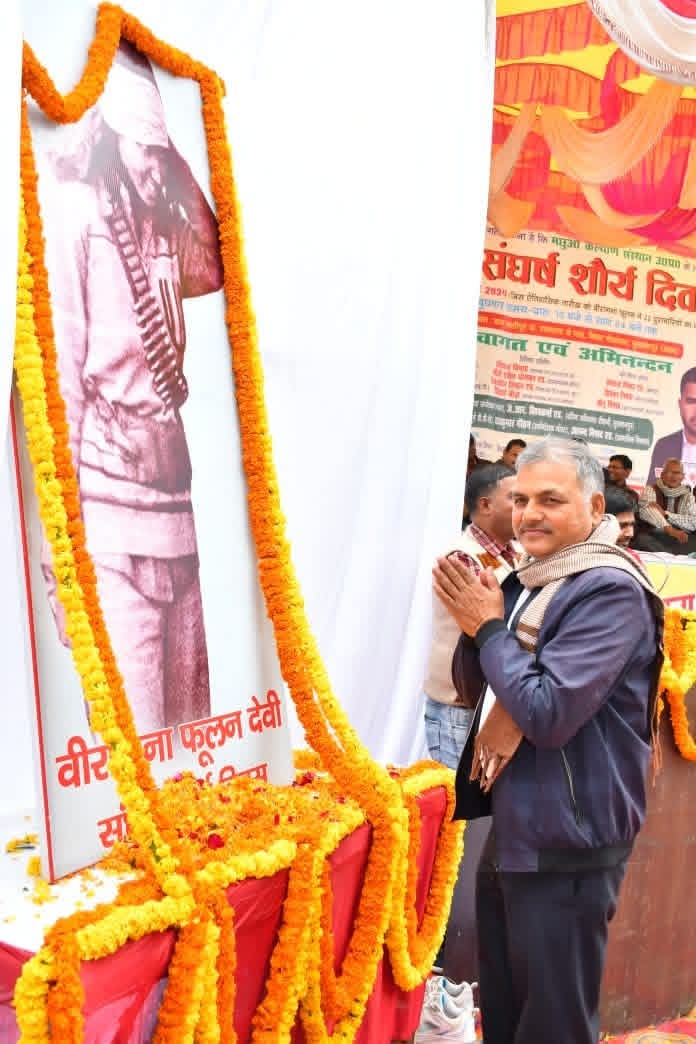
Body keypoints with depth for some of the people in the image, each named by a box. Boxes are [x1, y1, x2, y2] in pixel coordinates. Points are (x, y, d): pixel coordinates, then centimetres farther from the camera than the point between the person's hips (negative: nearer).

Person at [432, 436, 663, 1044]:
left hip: (565, 847, -8)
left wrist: (489, 627, -17)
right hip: (510, 832, 8)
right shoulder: (529, 580, 7)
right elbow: (474, 688, 11)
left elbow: (548, 713, -27)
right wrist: (475, 617, -7)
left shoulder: (609, 591, -19)